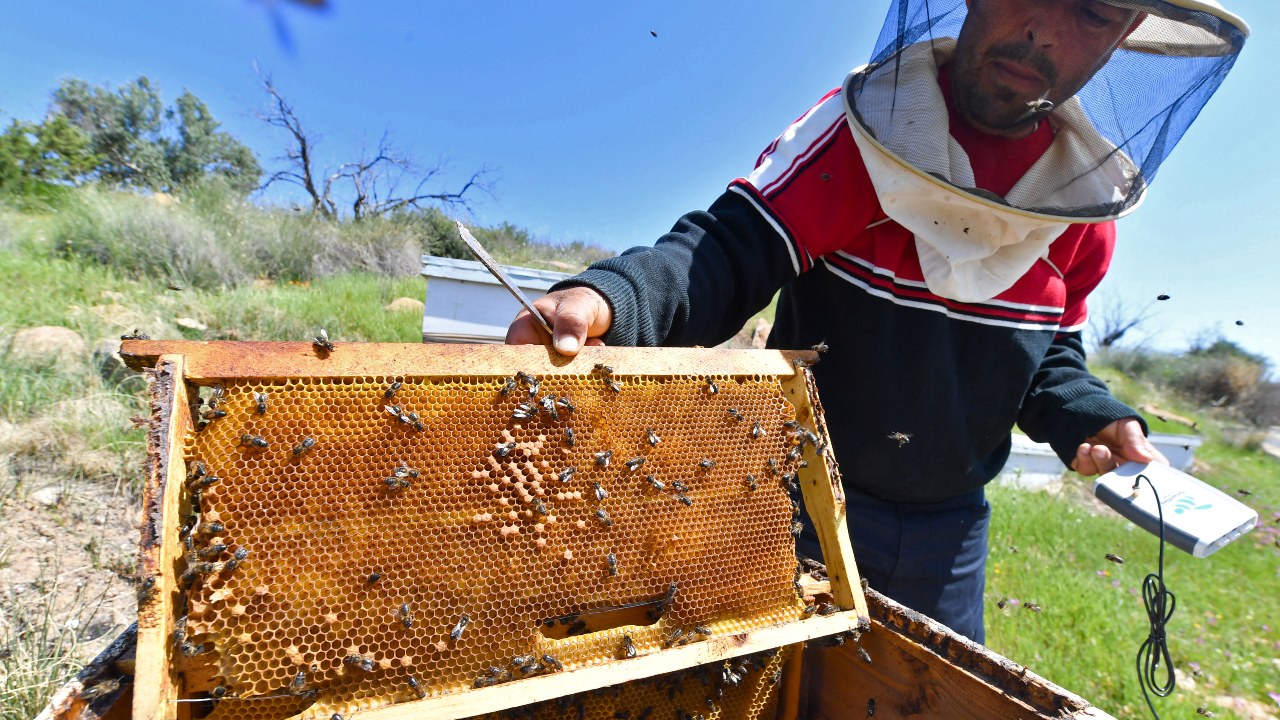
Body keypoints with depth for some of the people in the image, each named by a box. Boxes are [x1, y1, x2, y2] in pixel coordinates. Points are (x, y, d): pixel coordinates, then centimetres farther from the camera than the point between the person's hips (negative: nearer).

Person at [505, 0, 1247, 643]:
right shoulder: (861, 130, -16)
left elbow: (1050, 352, 11)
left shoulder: (1088, 197, -2)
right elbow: (726, 250, -25)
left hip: (947, 533, 5)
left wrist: (1093, 419, -9)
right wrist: (608, 297, -43)